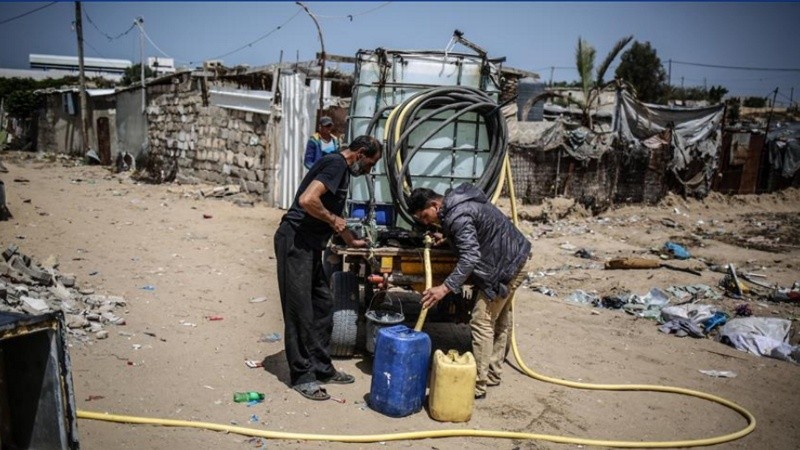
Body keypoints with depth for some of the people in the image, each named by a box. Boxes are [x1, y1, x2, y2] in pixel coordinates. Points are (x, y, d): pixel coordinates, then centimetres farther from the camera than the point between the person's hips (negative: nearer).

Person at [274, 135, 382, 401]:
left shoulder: (342, 170, 18)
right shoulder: (336, 164, -13)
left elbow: (334, 214, 31)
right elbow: (307, 200, -28)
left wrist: (352, 241, 40)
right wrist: (332, 219, -13)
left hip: (309, 245, 10)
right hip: (295, 242, -10)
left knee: (323, 306, 13)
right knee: (300, 311, -2)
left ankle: (322, 368, 24)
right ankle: (302, 376, 9)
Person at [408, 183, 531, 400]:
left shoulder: (457, 216, -25)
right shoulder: (455, 201, 6)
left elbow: (470, 257, -33)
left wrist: (445, 287, -39)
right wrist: (446, 236, 18)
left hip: (506, 266, -11)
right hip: (514, 258, 11)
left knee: (482, 322, -8)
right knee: (498, 319, 18)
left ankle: (478, 385, -2)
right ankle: (493, 372, 30)